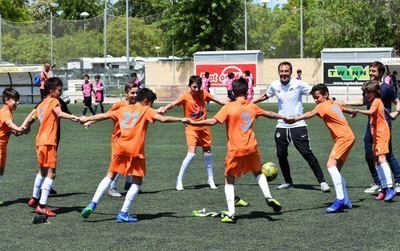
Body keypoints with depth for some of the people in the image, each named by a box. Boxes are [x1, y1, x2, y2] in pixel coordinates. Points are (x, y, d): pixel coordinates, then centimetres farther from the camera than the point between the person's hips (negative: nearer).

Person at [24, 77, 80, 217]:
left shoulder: (41, 104, 17)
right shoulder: (54, 101, -6)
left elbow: (31, 119, 27)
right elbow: (59, 113, -26)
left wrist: (25, 127, 47)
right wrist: (75, 118, -39)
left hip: (40, 142, 9)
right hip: (49, 142, -9)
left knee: (42, 171, 25)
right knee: (50, 173, -9)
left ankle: (35, 199, 38)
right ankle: (42, 206, -15)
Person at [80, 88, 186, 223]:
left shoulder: (124, 109, 17)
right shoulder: (146, 110, 4)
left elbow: (104, 115, 23)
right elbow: (163, 119, -11)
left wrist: (87, 119, 36)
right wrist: (180, 119, -4)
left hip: (120, 148, 4)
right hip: (135, 151, -4)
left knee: (110, 176, 17)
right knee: (137, 182, 7)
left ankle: (93, 204, 3)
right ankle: (123, 213, -1)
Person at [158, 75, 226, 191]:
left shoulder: (203, 93, -2)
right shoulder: (185, 96, -14)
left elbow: (215, 100, 12)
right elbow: (174, 104, -29)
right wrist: (165, 108, -48)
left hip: (203, 127, 5)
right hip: (191, 127, -5)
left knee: (207, 153, 12)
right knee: (191, 153, -18)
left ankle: (211, 180, 26)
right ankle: (179, 180, -8)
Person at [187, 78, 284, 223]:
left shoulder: (229, 107, -8)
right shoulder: (252, 107, 7)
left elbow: (213, 121, -16)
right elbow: (269, 114, 22)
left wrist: (194, 123, -11)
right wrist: (284, 117, 39)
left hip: (235, 151, -4)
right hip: (251, 149, 4)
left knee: (229, 181, 7)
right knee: (258, 173, 30)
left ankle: (231, 214, -2)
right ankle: (269, 198, 15)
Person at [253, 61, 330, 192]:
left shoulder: (298, 84, -11)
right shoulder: (274, 85, 1)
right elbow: (265, 96, 21)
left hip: (298, 126, -4)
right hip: (281, 126, 4)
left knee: (307, 154, -9)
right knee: (281, 155, 8)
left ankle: (322, 181, -4)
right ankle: (288, 181, 26)